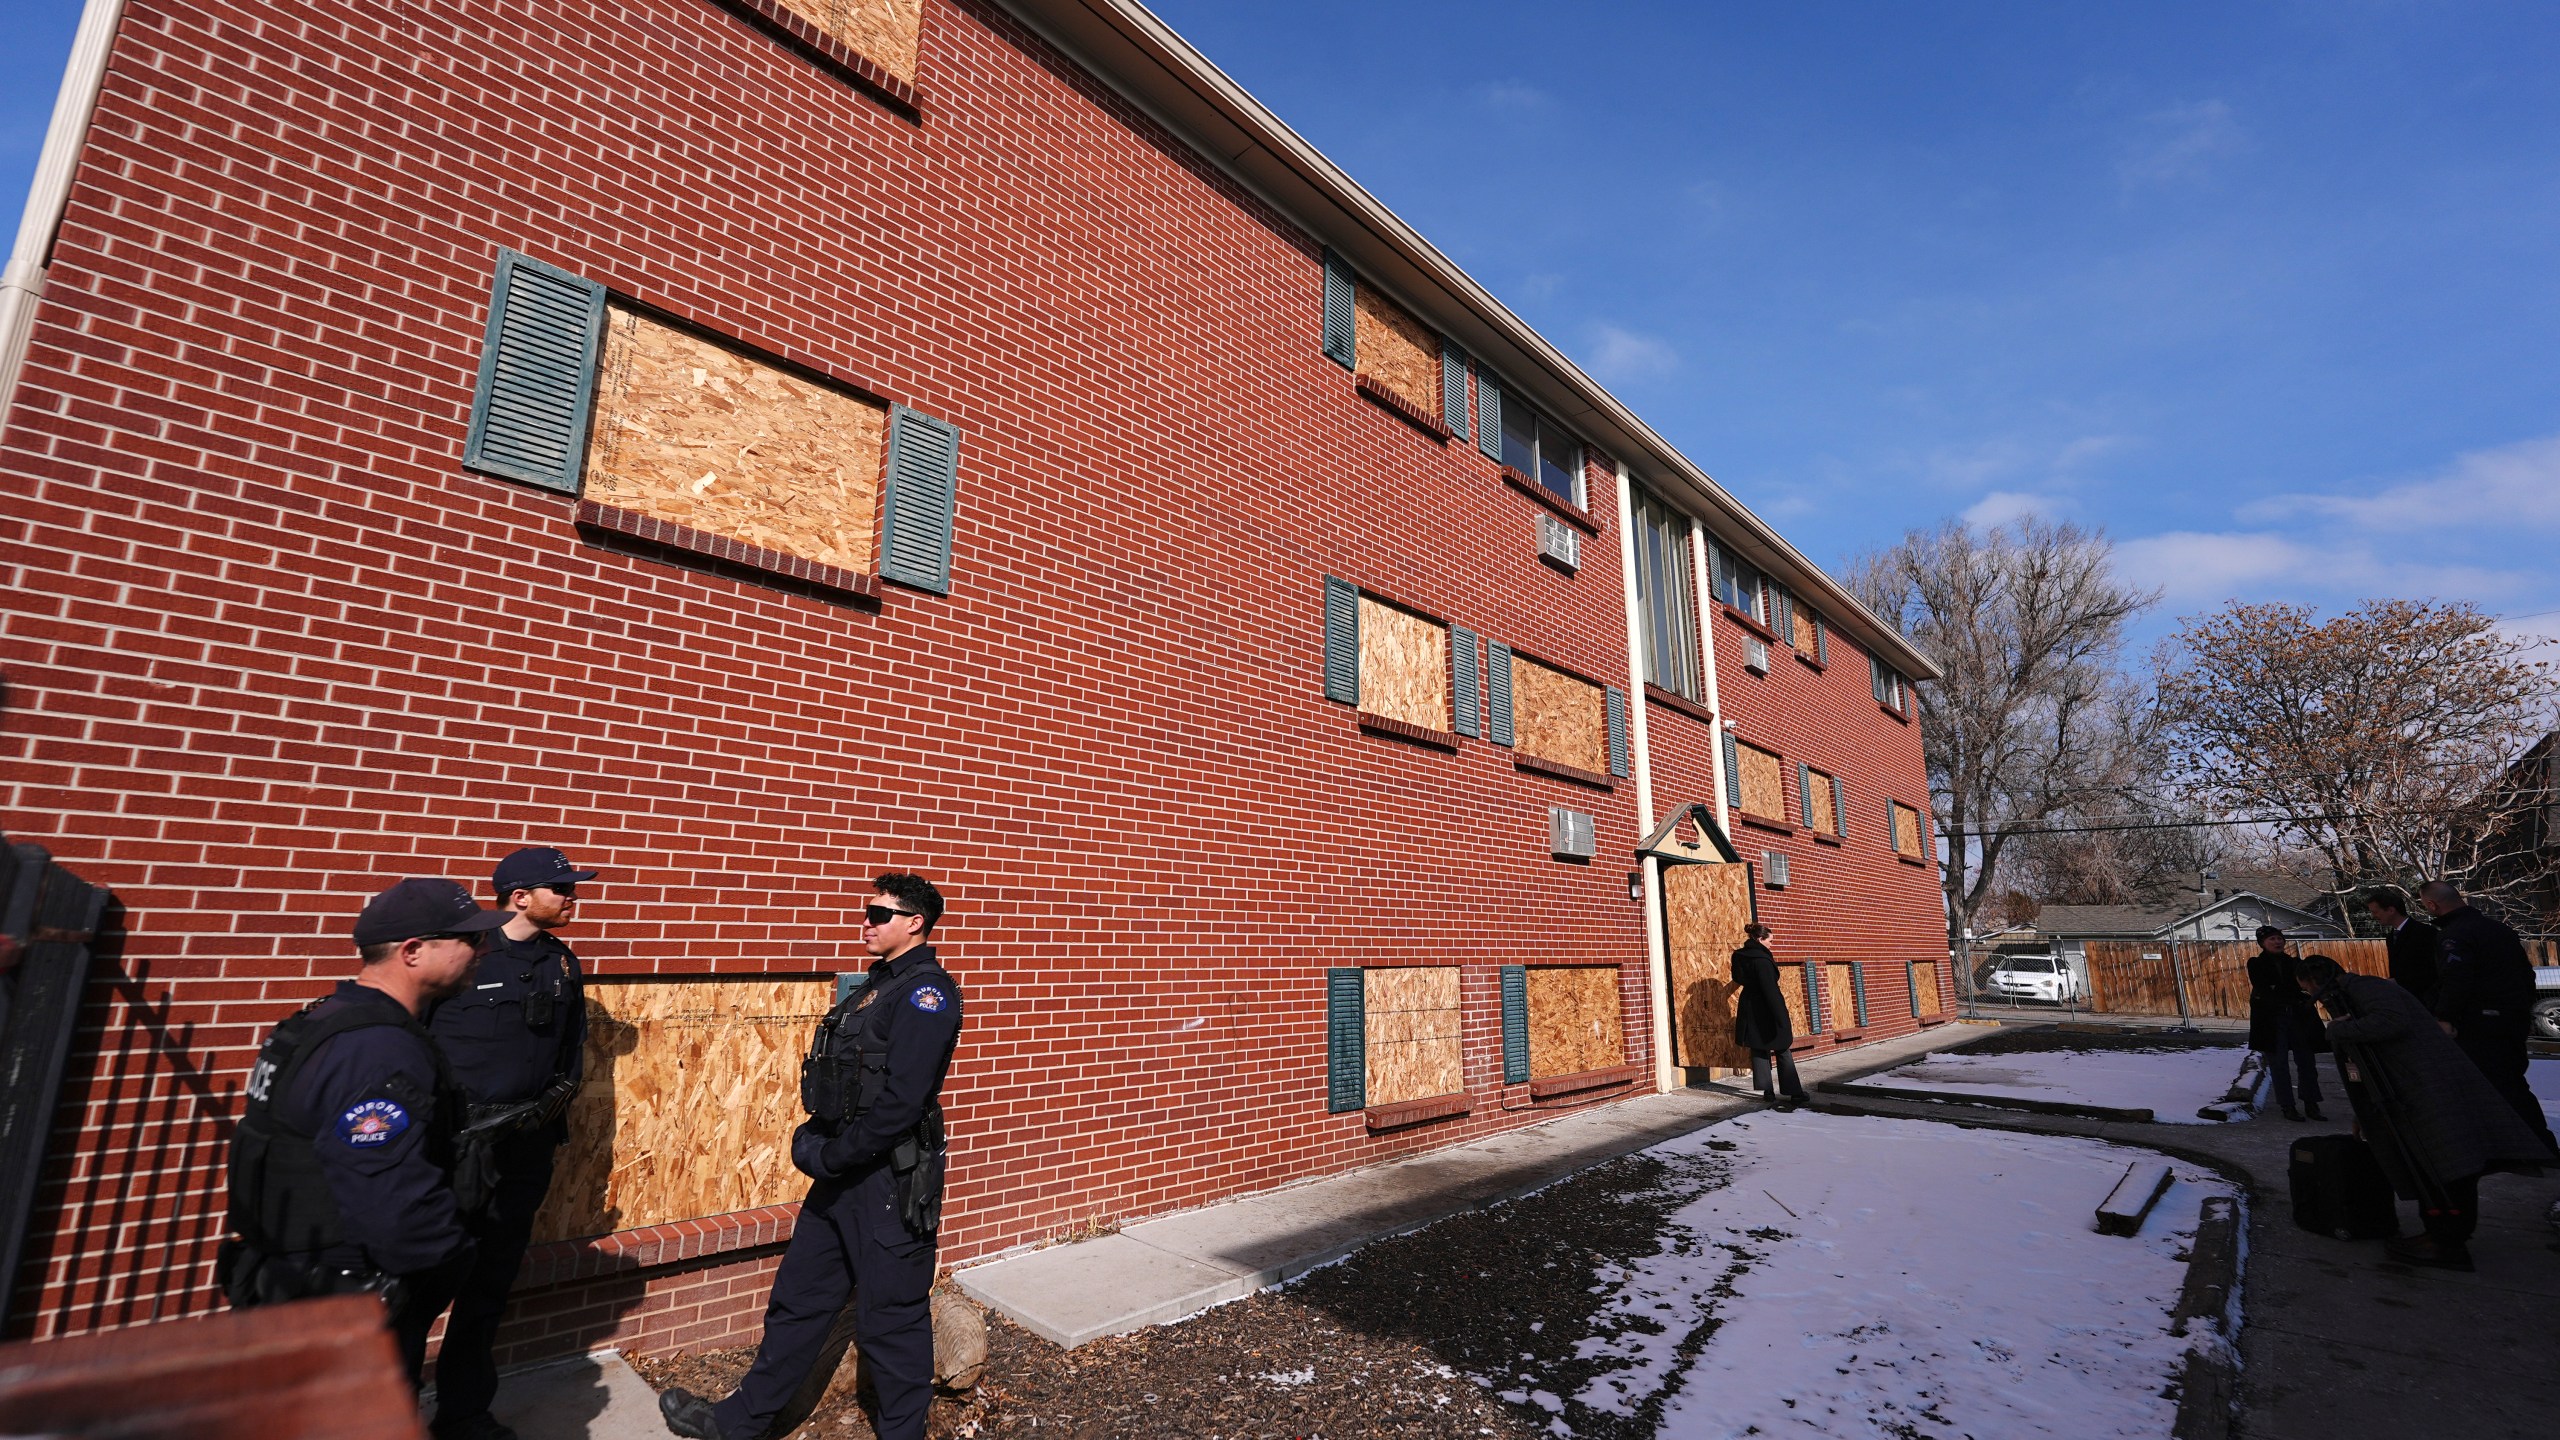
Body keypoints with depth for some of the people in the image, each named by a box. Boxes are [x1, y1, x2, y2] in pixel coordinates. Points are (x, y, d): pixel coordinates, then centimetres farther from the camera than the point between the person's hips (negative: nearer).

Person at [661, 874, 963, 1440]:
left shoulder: (926, 991, -19)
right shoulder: (878, 984, 12)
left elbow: (901, 1100, -25)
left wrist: (831, 1157, -16)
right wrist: (813, 1138, 4)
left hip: (890, 1179, -9)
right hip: (844, 1173, 9)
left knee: (891, 1318, 7)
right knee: (798, 1298, 21)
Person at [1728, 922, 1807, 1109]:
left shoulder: (1741, 957, 3)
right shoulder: (1761, 959, -21)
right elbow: (1770, 991, -23)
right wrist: (1783, 1020, -21)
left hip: (1750, 1012, 7)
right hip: (1767, 1012, -7)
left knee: (1759, 1051, 11)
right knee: (1783, 1052, 5)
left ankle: (1766, 1091, 12)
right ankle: (1793, 1093, 9)